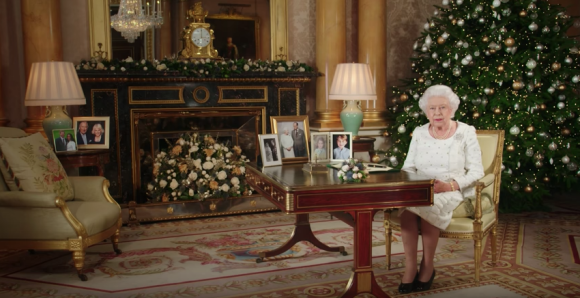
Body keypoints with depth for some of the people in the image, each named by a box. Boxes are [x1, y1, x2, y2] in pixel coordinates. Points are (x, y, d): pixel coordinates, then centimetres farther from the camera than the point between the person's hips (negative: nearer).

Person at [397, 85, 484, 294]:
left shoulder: (466, 132, -1)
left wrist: (449, 185, -20)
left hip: (455, 193, -2)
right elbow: (409, 167, 9)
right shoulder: (419, 133, 9)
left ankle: (427, 267, -15)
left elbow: (476, 171, -4)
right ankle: (410, 267, -23)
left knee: (428, 205, -35)